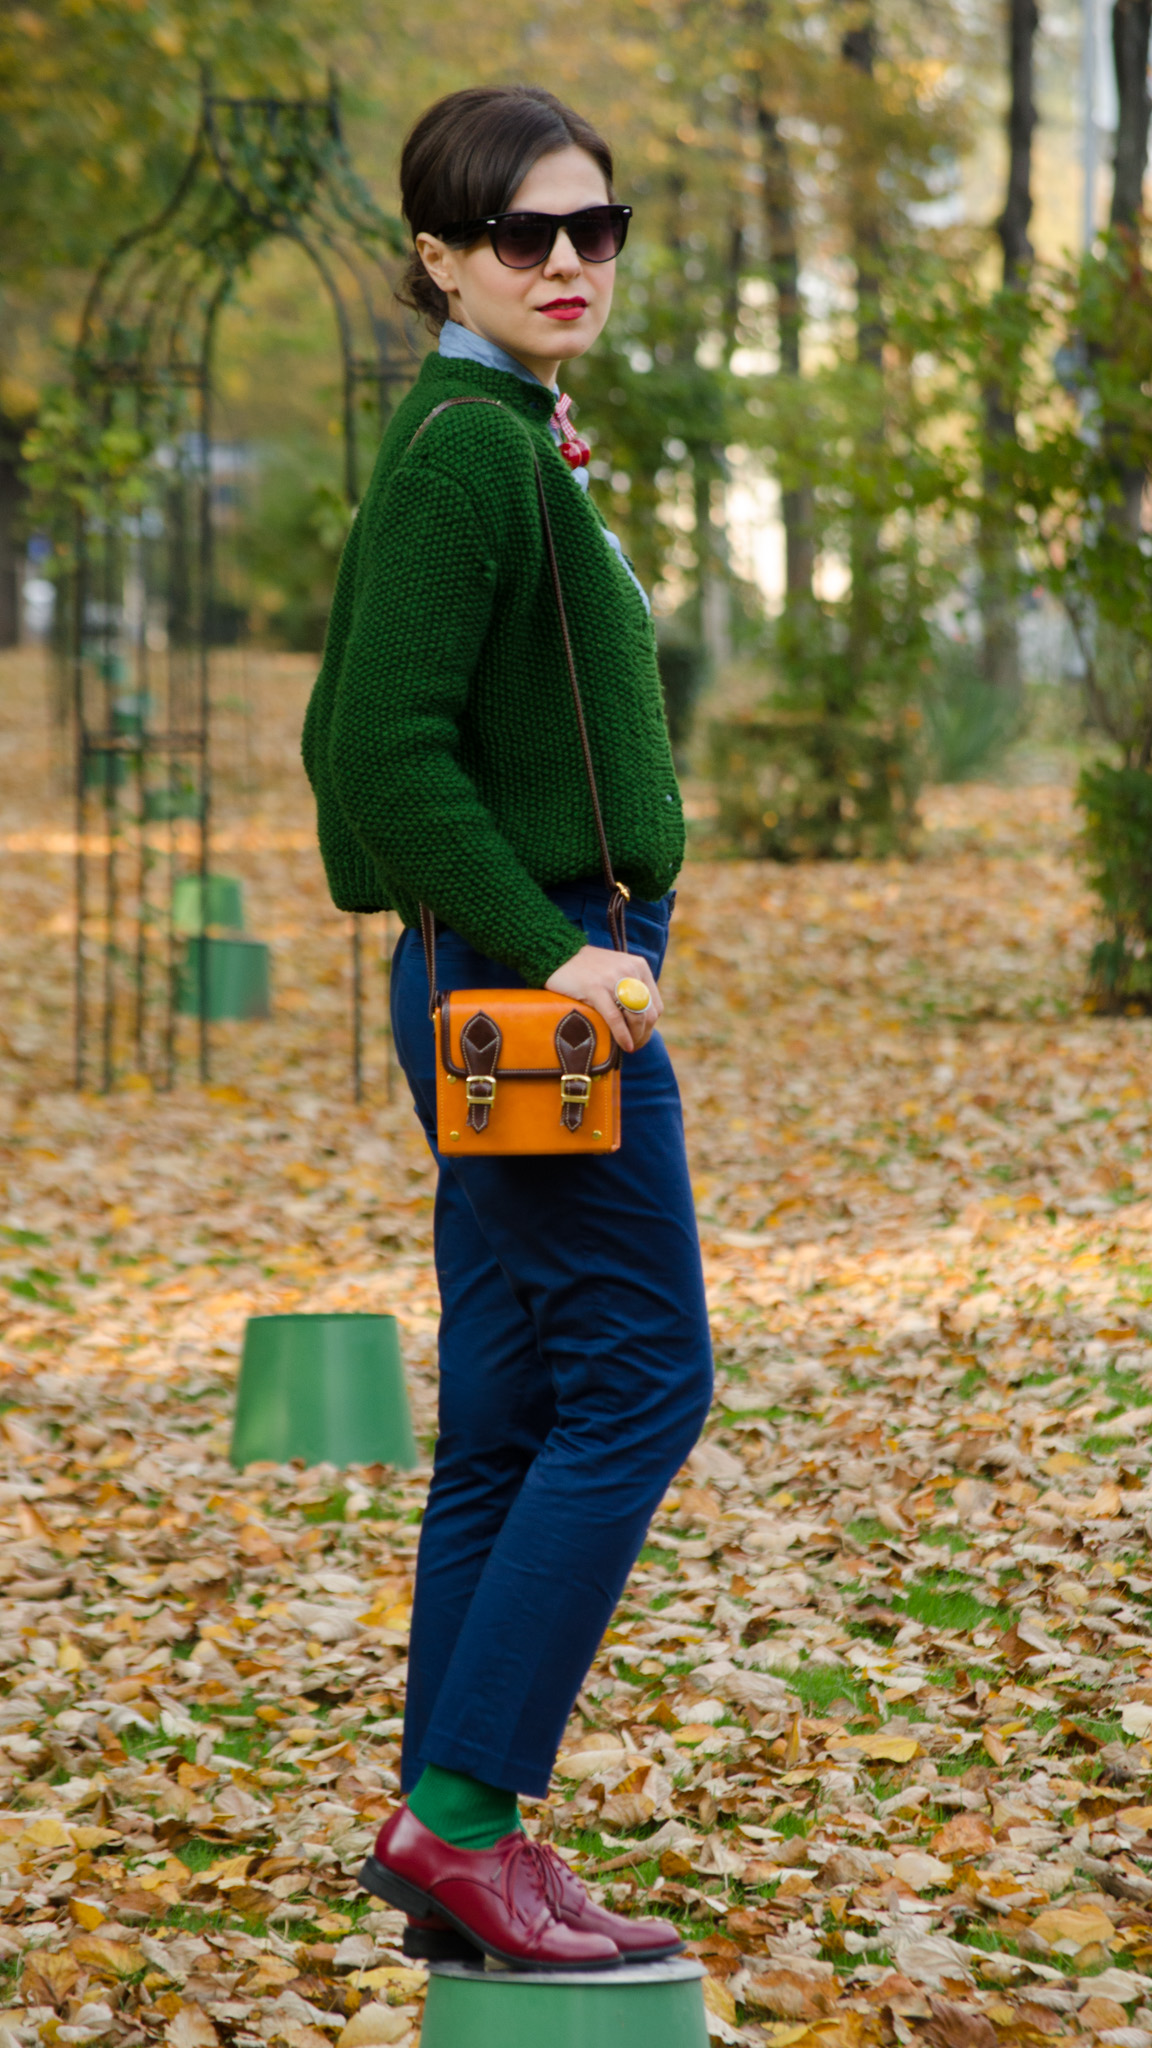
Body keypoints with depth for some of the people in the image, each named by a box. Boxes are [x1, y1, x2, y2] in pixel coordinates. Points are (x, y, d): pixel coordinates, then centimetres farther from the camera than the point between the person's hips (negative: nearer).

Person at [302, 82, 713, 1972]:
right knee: (640, 1374, -8)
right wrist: (550, 948, -20)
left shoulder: (488, 444, 16)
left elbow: (350, 735, 20)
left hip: (510, 992, 10)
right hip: (538, 991, -10)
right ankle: (463, 1812, -7)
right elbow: (392, 749, -21)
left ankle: (453, 1833, 13)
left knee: (509, 1413, 10)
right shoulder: (471, 450, -14)